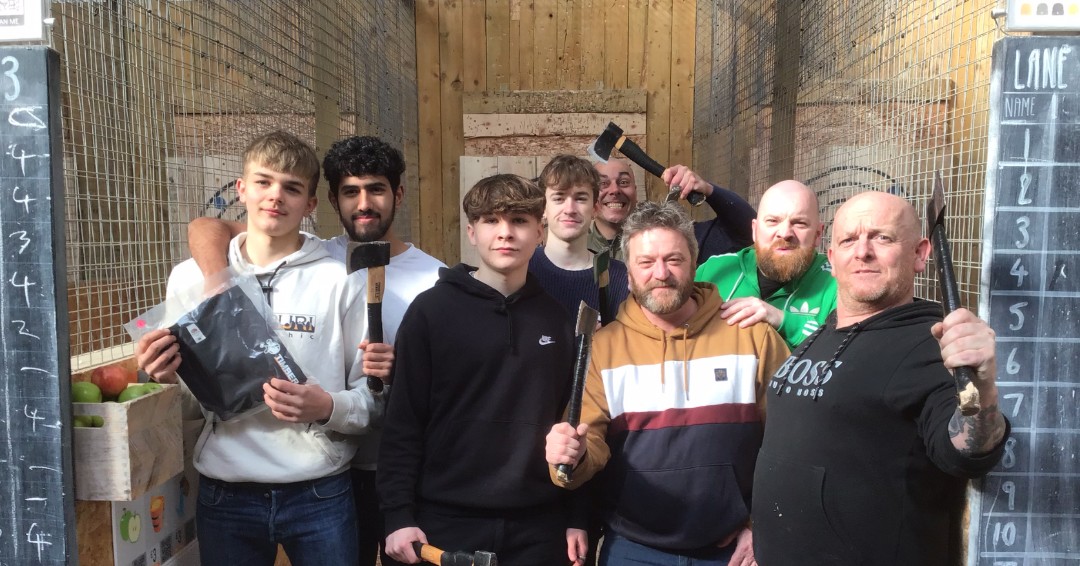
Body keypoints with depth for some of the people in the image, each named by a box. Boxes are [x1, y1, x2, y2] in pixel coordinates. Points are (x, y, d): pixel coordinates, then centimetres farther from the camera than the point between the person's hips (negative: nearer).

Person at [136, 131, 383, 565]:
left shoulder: (339, 280, -5)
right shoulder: (190, 277, 3)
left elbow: (374, 399, -2)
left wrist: (329, 408, -20)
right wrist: (167, 380, -10)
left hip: (320, 496, -2)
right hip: (224, 496, 2)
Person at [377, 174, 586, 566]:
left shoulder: (559, 317, 3)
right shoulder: (431, 310, -5)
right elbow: (403, 421, -5)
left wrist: (579, 515, 6)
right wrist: (398, 515, -8)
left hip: (539, 525, 2)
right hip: (446, 521, -2)